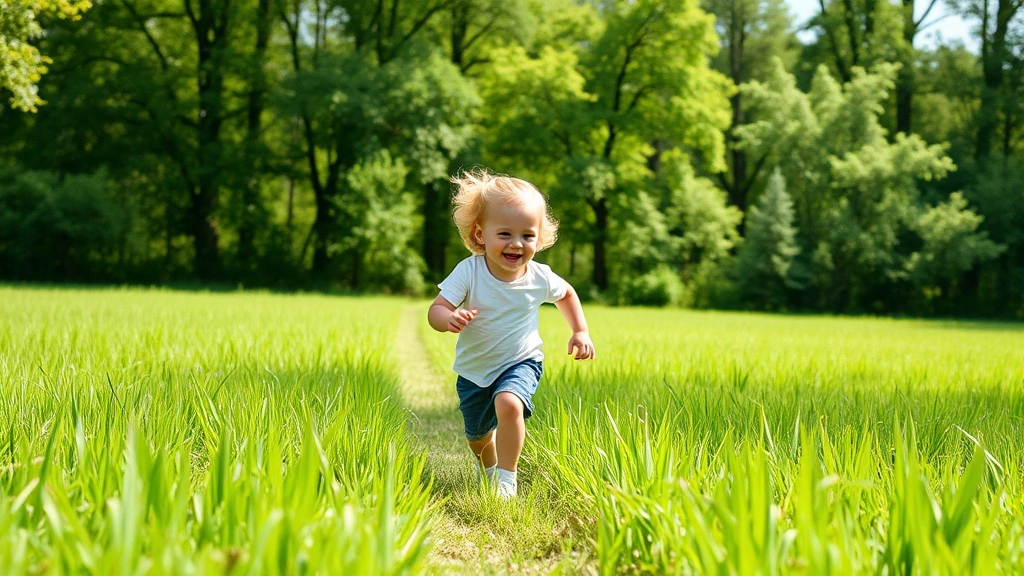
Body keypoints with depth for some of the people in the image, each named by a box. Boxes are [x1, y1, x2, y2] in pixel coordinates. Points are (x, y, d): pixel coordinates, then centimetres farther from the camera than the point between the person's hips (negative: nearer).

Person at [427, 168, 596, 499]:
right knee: (478, 436, 18)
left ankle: (507, 477, -16)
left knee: (508, 403, -32)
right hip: (475, 370, 1)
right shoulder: (469, 272, -22)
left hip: (521, 363, -1)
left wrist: (580, 331, 1)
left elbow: (566, 294, 9)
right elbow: (436, 310, -29)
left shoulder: (539, 278, -15)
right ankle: (489, 470, 53)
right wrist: (450, 318, -51)